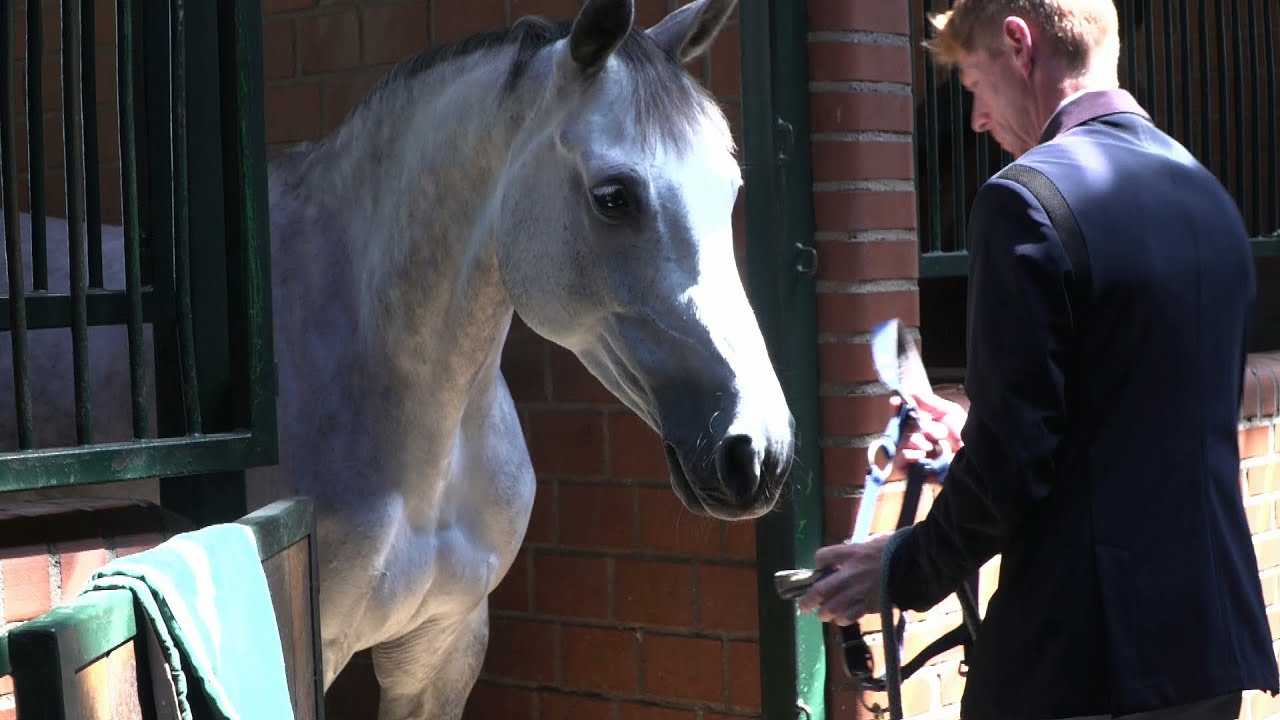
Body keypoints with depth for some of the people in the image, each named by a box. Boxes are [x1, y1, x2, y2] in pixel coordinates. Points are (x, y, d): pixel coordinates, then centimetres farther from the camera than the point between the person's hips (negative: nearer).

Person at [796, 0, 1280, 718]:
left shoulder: (1027, 201, -14)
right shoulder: (1209, 195, 11)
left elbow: (1013, 463, -17)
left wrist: (907, 570, -1)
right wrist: (983, 437, 23)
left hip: (1086, 657, -8)